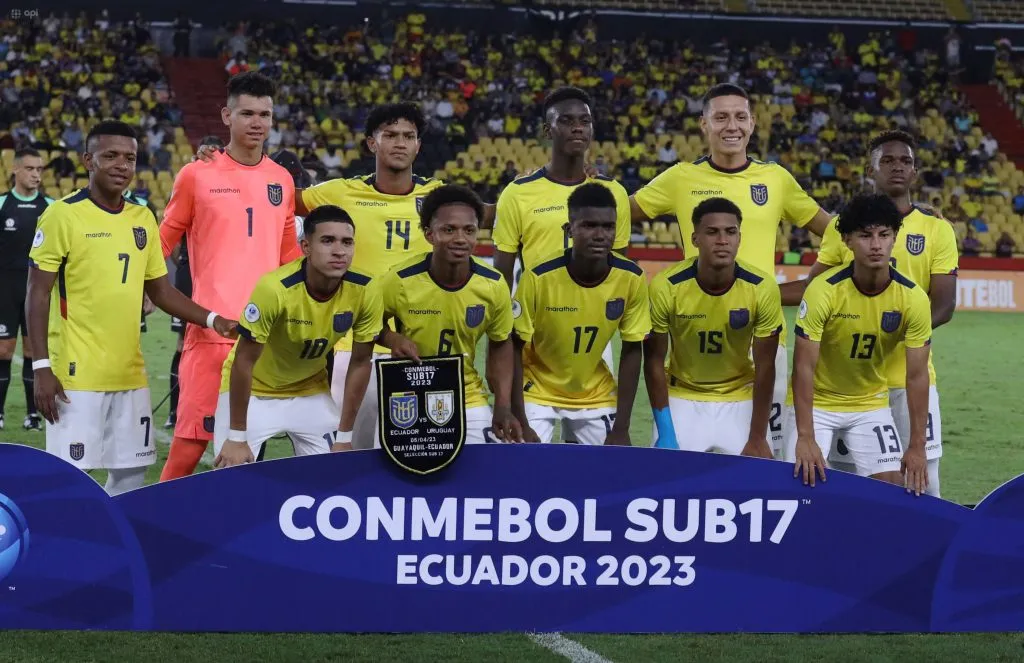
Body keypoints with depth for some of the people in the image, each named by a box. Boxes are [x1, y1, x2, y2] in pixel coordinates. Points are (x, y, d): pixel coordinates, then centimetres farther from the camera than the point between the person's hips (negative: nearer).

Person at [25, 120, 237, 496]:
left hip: (130, 373, 6)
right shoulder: (63, 215, -8)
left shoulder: (143, 219, 10)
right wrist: (41, 366, -15)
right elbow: (38, 295, -8)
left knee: (131, 473, 9)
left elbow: (160, 290, 18)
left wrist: (211, 320, 3)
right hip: (77, 373, -6)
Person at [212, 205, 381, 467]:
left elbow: (360, 362, -6)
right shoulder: (274, 289, -32)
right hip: (253, 390, -4)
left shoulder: (365, 294, -21)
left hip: (310, 389, 4)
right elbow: (244, 361, -24)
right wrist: (236, 438, -21)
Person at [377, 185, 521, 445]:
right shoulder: (400, 281, -16)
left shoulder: (493, 285, -10)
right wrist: (392, 340, -20)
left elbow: (500, 345, 6)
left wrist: (503, 409, -2)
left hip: (469, 403, 2)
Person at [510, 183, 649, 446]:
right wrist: (521, 425, -18)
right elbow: (515, 349, -14)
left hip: (596, 397, 3)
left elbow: (632, 351, -6)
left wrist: (621, 428, -9)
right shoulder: (539, 278, -24)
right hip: (537, 393, -2)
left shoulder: (631, 278, -16)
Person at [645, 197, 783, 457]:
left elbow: (765, 367, -11)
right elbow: (654, 361, -10)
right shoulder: (665, 287, -20)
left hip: (741, 400, 0)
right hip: (682, 399, 0)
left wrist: (757, 438, -12)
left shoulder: (763, 289, -18)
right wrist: (665, 434, -13)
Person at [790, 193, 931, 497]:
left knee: (894, 484, -8)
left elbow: (917, 375, -11)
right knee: (803, 480, -14)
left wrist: (917, 447, -13)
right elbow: (804, 367, -22)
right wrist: (805, 438, -29)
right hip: (817, 403, -2)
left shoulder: (913, 298, -15)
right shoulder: (823, 290, -23)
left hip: (871, 405, 2)